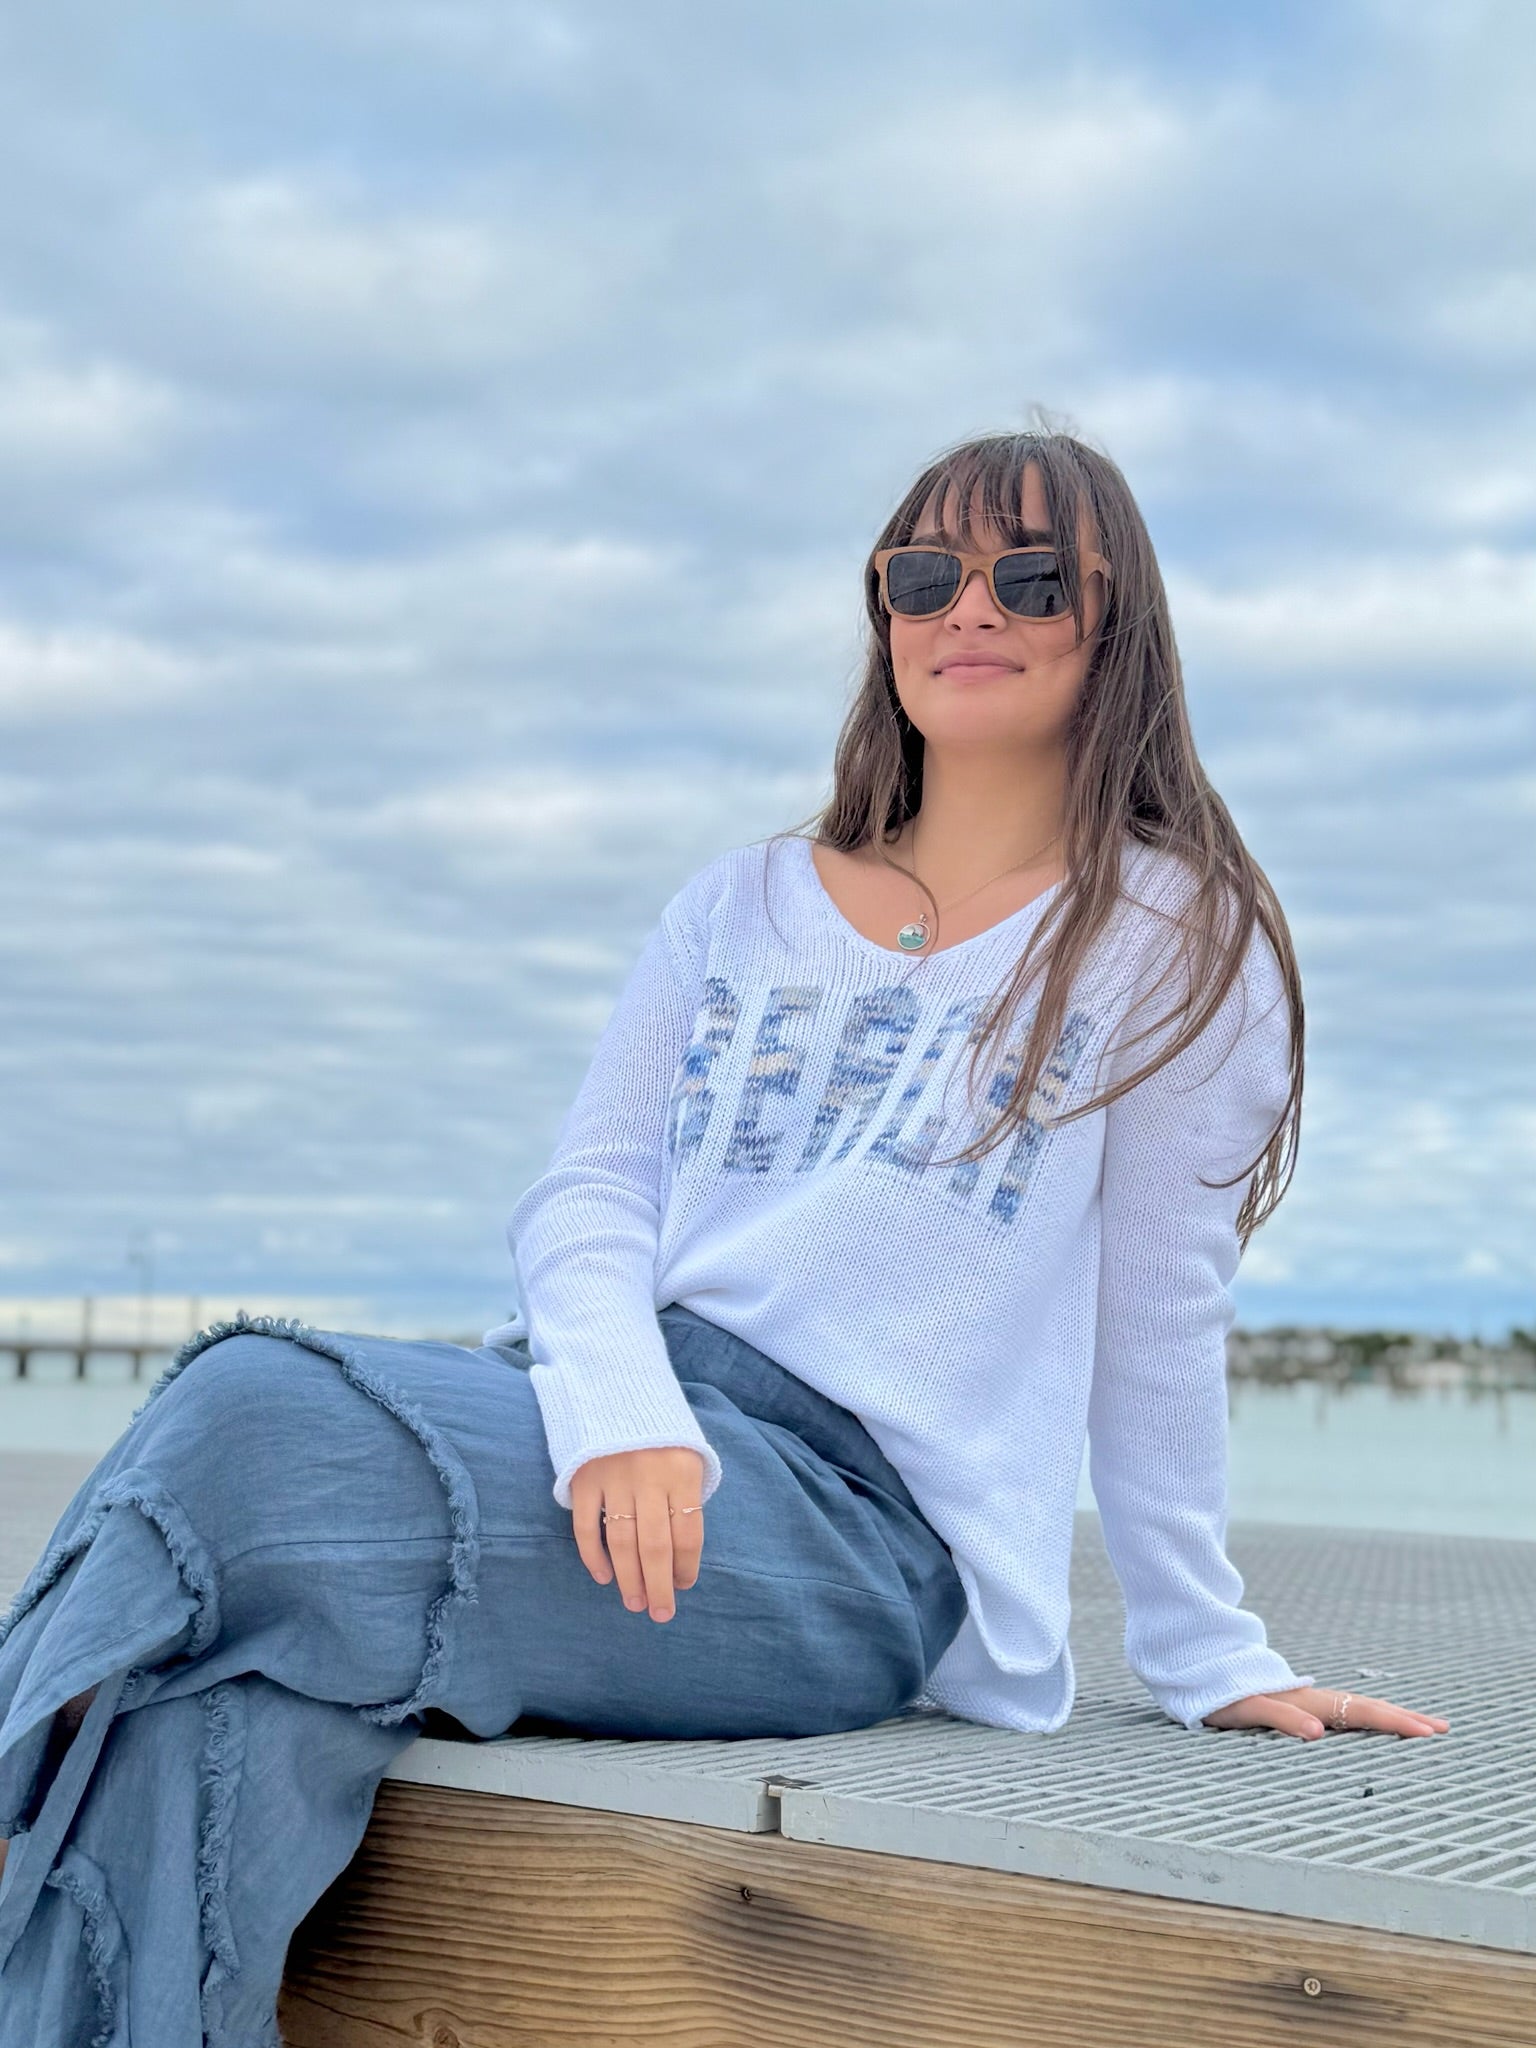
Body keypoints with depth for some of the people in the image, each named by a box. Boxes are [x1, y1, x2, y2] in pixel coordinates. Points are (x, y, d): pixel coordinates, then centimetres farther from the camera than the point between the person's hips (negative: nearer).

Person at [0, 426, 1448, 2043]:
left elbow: (1157, 1329, 11)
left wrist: (1207, 1660, 13)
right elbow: (585, 1190, 10)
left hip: (855, 1517, -4)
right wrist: (617, 1401, -12)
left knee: (250, 1425, -29)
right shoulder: (743, 904, 21)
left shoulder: (1180, 937, 9)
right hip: (615, 1413, 4)